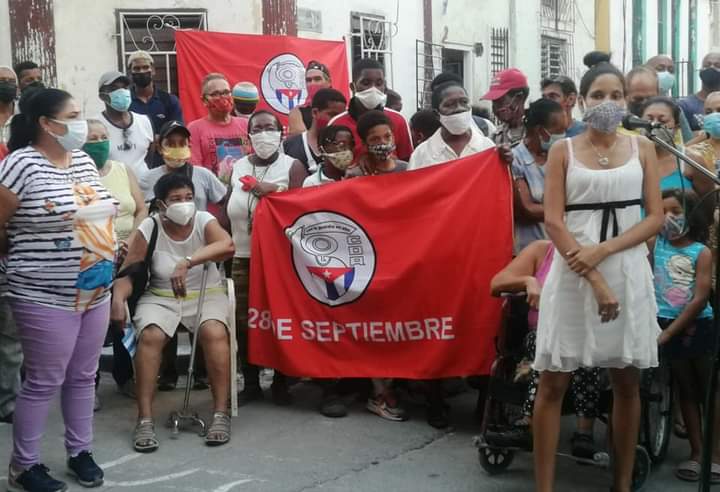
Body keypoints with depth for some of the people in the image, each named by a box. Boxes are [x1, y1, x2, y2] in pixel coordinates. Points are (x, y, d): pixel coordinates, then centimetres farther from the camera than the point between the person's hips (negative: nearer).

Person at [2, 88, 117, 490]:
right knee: (44, 383, 3)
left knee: (83, 377, 16)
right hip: (47, 298, -7)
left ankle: (80, 452, 30)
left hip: (96, 292, 7)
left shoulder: (84, 160, 9)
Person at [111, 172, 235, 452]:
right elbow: (128, 273, -7)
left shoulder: (204, 221, -8)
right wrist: (118, 299, -29)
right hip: (160, 298, 1)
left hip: (206, 295, 0)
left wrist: (186, 262, -43)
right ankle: (145, 420, -23)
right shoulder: (148, 230, -7)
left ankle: (221, 413, -22)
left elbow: (228, 246, -30)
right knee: (150, 336, -29)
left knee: (214, 333, -31)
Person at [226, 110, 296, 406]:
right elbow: (228, 210, 12)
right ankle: (250, 384, 16)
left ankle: (280, 383, 13)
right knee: (244, 322, 4)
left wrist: (274, 191, -18)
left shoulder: (291, 166, 1)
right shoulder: (238, 167, 12)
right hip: (242, 256, 4)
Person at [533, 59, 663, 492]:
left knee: (627, 382, 8)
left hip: (629, 271, 2)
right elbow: (554, 221, -5)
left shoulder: (642, 148, 9)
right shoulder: (562, 152, 3)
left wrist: (603, 250, -14)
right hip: (574, 271, -2)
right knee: (553, 382, -2)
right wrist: (596, 281, -15)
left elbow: (656, 217, 2)